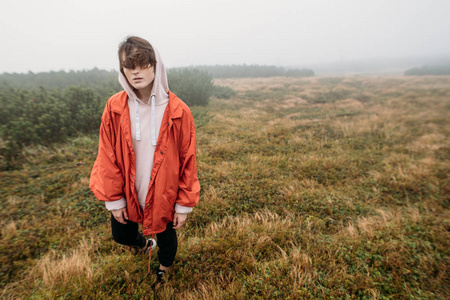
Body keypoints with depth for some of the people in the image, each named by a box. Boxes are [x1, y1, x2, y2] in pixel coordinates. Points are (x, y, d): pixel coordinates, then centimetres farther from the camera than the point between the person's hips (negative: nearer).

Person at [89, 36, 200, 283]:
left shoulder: (178, 111, -18)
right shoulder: (114, 108, -12)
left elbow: (188, 160, -12)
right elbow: (107, 156, -4)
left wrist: (184, 205, -8)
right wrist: (114, 199, -1)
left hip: (163, 195, -2)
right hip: (128, 195, 2)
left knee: (166, 237, 20)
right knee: (121, 235, 22)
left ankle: (163, 269, 57)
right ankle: (144, 244, 59)